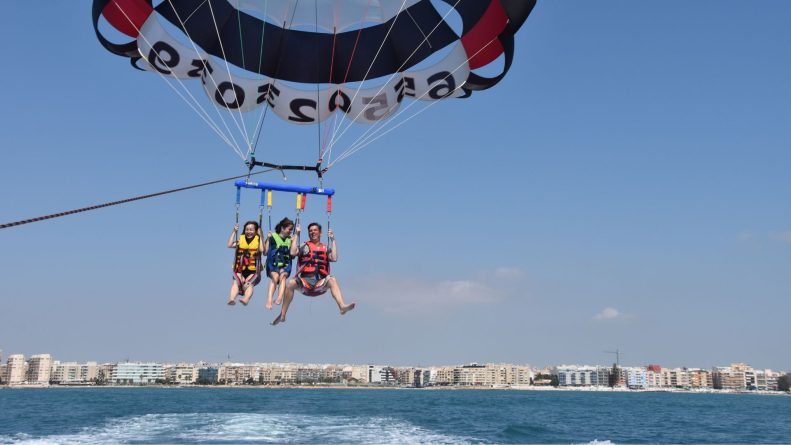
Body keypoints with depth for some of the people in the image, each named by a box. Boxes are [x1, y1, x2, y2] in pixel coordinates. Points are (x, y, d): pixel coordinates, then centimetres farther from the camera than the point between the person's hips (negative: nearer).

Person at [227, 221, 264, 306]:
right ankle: (231, 299, -48)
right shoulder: (241, 239, 14)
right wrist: (234, 232, 0)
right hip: (240, 270, 2)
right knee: (236, 282, -27)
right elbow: (230, 245, -2)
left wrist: (260, 236, -8)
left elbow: (262, 249, -13)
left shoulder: (258, 240, 7)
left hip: (253, 271, -2)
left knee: (249, 283, -30)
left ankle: (246, 299, -56)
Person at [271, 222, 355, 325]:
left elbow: (334, 258, 1)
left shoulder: (325, 248, 20)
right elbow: (293, 252, -2)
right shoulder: (305, 246, 17)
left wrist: (333, 240, 5)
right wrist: (297, 235, 3)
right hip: (305, 280, 0)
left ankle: (342, 306, -51)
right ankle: (282, 315, -22)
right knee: (290, 283, -29)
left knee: (332, 280, -31)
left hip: (320, 282, 0)